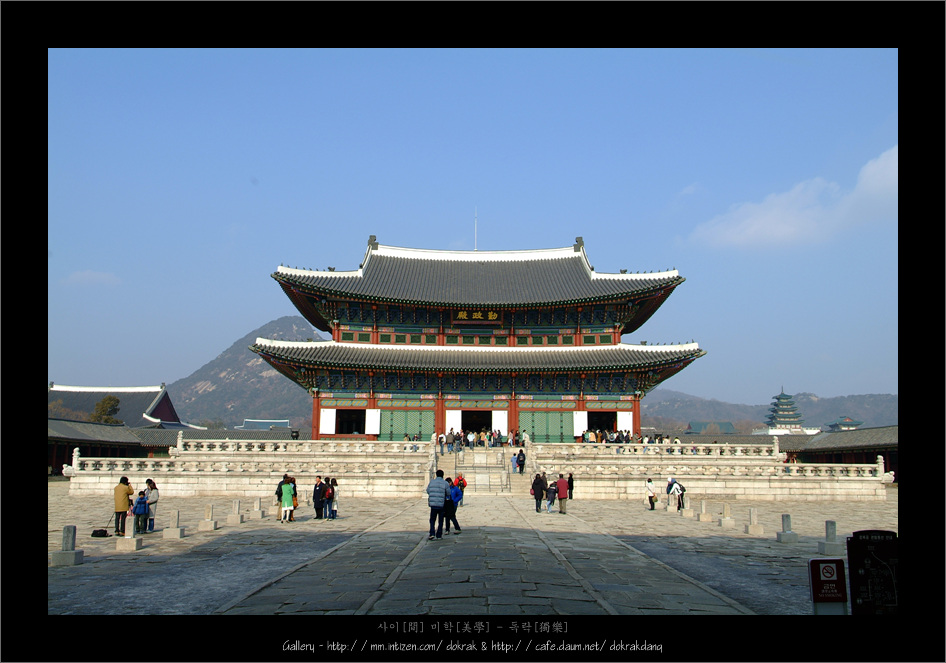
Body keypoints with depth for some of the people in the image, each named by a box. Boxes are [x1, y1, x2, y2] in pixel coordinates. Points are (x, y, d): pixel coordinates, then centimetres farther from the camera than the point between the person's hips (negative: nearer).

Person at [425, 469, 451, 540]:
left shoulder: (431, 482, 2)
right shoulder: (445, 483, -5)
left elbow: (428, 491, 9)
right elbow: (448, 494, 0)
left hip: (433, 504, 1)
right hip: (442, 504, -1)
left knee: (432, 519, 10)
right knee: (440, 520, 12)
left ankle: (431, 534, -5)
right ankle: (439, 535, 14)